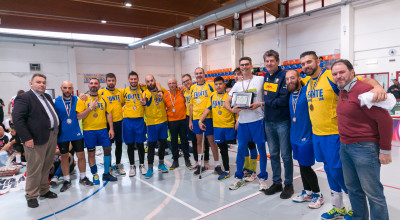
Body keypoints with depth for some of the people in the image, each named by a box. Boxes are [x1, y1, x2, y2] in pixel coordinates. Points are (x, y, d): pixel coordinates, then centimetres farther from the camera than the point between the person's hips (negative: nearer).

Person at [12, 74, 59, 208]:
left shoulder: (47, 97, 16)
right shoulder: (24, 98, -9)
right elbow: (17, 119, -16)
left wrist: (56, 130, 14)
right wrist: (26, 138, -19)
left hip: (52, 136, 8)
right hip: (37, 139, -7)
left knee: (47, 166, 17)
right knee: (35, 169, 2)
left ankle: (44, 190, 31)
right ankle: (31, 196, 18)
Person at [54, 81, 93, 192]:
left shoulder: (77, 99, 1)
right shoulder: (55, 102, -4)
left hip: (76, 133, 1)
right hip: (62, 134, -1)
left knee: (81, 155, 5)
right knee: (64, 157, 10)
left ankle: (83, 178, 23)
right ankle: (67, 181, 25)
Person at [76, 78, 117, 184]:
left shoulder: (103, 99, 7)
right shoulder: (83, 99, -2)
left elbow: (109, 113, 8)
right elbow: (79, 116, -7)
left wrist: (111, 128, 2)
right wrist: (90, 108, -17)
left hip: (103, 129, 3)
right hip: (89, 130, -3)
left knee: (107, 149, 4)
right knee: (91, 153, 6)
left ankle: (106, 173, 20)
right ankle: (95, 175, 22)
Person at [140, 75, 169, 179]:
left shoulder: (161, 90, 3)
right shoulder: (146, 93, -11)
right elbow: (145, 100, -35)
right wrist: (144, 103, -56)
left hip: (163, 121, 5)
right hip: (151, 123, -4)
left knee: (163, 143, 13)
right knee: (151, 145, -1)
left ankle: (161, 164, 30)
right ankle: (150, 168, 9)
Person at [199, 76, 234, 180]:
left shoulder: (229, 95, -5)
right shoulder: (212, 96, 8)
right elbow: (207, 109, 9)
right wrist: (200, 121, 5)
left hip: (229, 126, -4)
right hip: (217, 126, 4)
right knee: (222, 149, 10)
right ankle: (226, 171, 20)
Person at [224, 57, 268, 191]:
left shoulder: (260, 79, 2)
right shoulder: (237, 85, 12)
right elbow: (226, 103, 9)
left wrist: (259, 104, -18)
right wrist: (232, 110, -12)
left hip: (258, 120, -3)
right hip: (243, 121, 3)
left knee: (261, 149, 5)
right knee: (241, 149, 8)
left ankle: (262, 178, 21)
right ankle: (239, 177, 23)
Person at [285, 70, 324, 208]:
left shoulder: (307, 91, -13)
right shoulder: (291, 94, 8)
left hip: (307, 136, -7)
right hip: (295, 136, 7)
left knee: (305, 167, -2)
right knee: (302, 165, 17)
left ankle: (317, 194, 20)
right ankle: (307, 192, 33)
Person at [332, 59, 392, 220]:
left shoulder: (363, 90, -17)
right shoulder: (342, 91, 10)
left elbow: (385, 120, -17)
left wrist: (385, 150, -13)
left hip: (364, 148, -8)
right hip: (345, 146, 8)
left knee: (372, 192, 1)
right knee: (353, 188, 18)